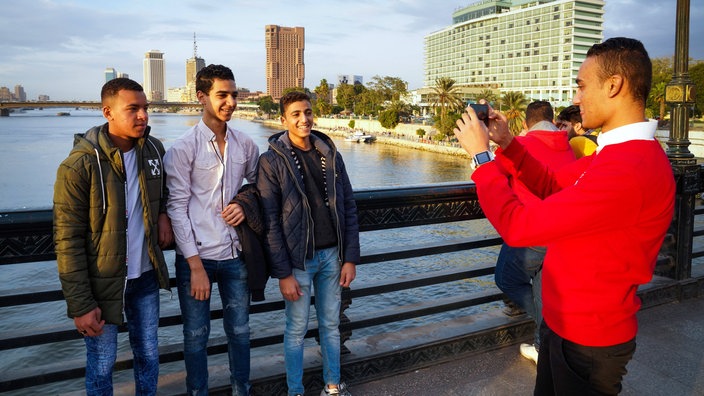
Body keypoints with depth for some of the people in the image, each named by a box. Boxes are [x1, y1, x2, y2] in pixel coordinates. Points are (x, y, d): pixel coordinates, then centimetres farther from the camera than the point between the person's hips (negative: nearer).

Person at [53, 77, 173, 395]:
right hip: (102, 284, -4)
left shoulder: (153, 149, -2)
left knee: (148, 357, 18)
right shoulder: (79, 166, -18)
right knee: (102, 367, 13)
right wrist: (81, 305, -15)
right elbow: (68, 241, -15)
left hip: (146, 277, 5)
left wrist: (163, 213, -1)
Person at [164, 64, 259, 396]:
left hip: (235, 254, 4)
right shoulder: (182, 148, -9)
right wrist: (195, 265, -13)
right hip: (196, 256, -3)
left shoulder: (245, 144, 3)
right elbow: (177, 208, -10)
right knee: (196, 335, 10)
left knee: (239, 329, 15)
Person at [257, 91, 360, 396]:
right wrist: (283, 273, -13)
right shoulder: (272, 160, -9)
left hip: (332, 254, 4)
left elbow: (349, 208, 5)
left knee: (331, 324, 16)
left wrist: (350, 258, 0)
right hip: (298, 259, -4)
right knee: (297, 329, 9)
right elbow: (270, 221, -11)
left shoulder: (331, 155, 4)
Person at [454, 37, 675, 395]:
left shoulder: (627, 170, -32)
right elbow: (553, 187, 14)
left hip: (586, 341, -9)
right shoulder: (623, 152, 3)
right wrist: (507, 144, 4)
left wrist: (481, 155, -19)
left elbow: (516, 226, -31)